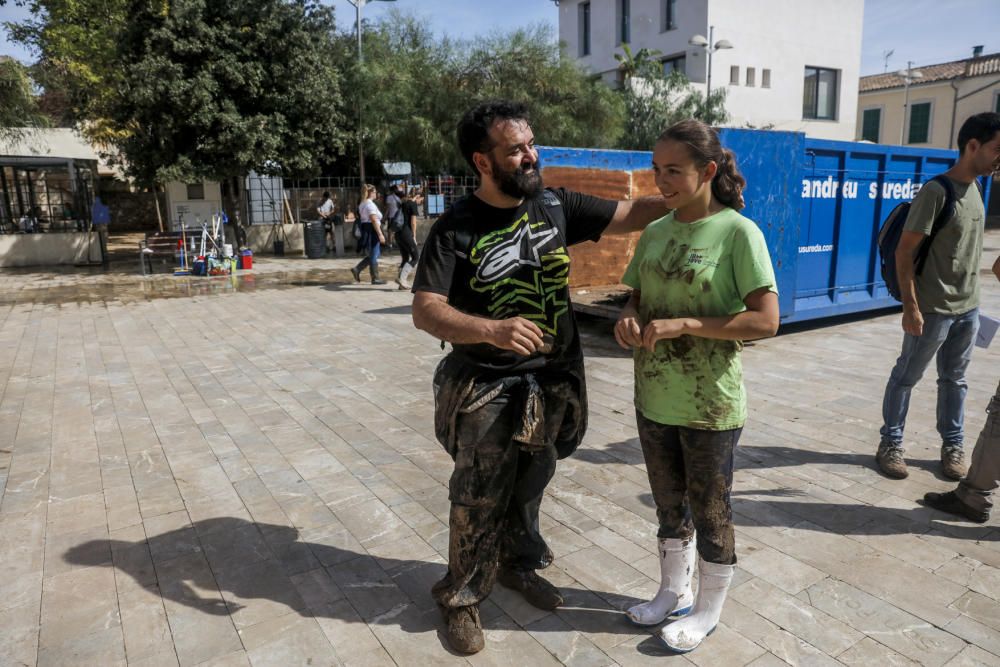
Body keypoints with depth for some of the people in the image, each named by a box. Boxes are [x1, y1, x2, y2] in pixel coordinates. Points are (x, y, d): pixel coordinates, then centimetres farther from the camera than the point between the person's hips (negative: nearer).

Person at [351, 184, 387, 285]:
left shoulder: (362, 204, 16)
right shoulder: (370, 204, -14)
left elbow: (359, 217, 19)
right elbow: (374, 220, -21)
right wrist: (380, 234, -22)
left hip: (365, 230, 10)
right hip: (372, 231, -10)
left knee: (371, 255, 17)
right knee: (374, 255, -1)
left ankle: (357, 269, 10)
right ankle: (375, 278, 7)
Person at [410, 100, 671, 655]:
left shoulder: (555, 205, -1)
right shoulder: (455, 229, -14)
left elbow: (632, 214, 4)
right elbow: (425, 312, -20)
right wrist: (491, 329, -36)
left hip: (553, 384, 5)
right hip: (488, 391, -4)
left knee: (529, 488, 22)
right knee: (479, 502, 7)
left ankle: (516, 564, 46)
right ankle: (462, 598, 30)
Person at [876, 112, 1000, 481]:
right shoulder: (936, 191, -15)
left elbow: (969, 250, 17)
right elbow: (904, 251, -17)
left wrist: (970, 299, 15)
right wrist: (911, 307, -20)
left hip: (968, 308, 8)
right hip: (933, 309, -8)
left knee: (954, 379, 15)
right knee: (907, 376, 4)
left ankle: (953, 445, 27)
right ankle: (891, 443, 16)